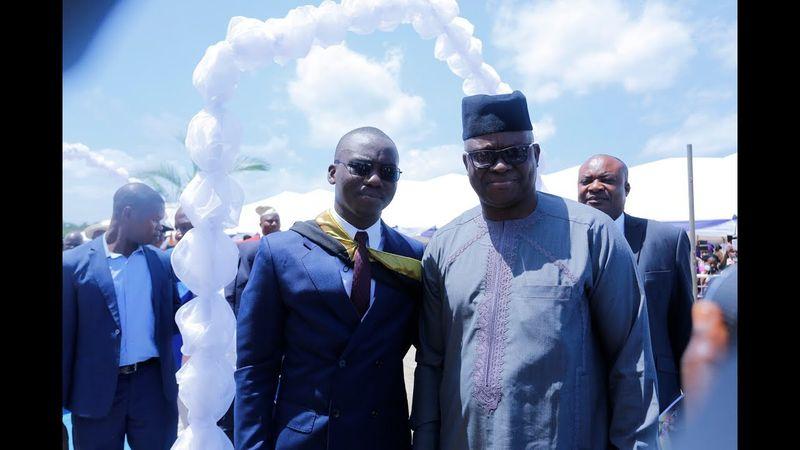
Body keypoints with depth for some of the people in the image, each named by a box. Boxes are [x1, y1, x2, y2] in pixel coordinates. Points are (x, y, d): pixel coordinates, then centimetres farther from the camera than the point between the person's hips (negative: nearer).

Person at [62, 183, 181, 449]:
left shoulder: (162, 262, 3)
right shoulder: (74, 263, -7)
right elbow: (65, 336, -4)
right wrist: (64, 400, -2)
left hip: (153, 384, 3)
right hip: (96, 391, -3)